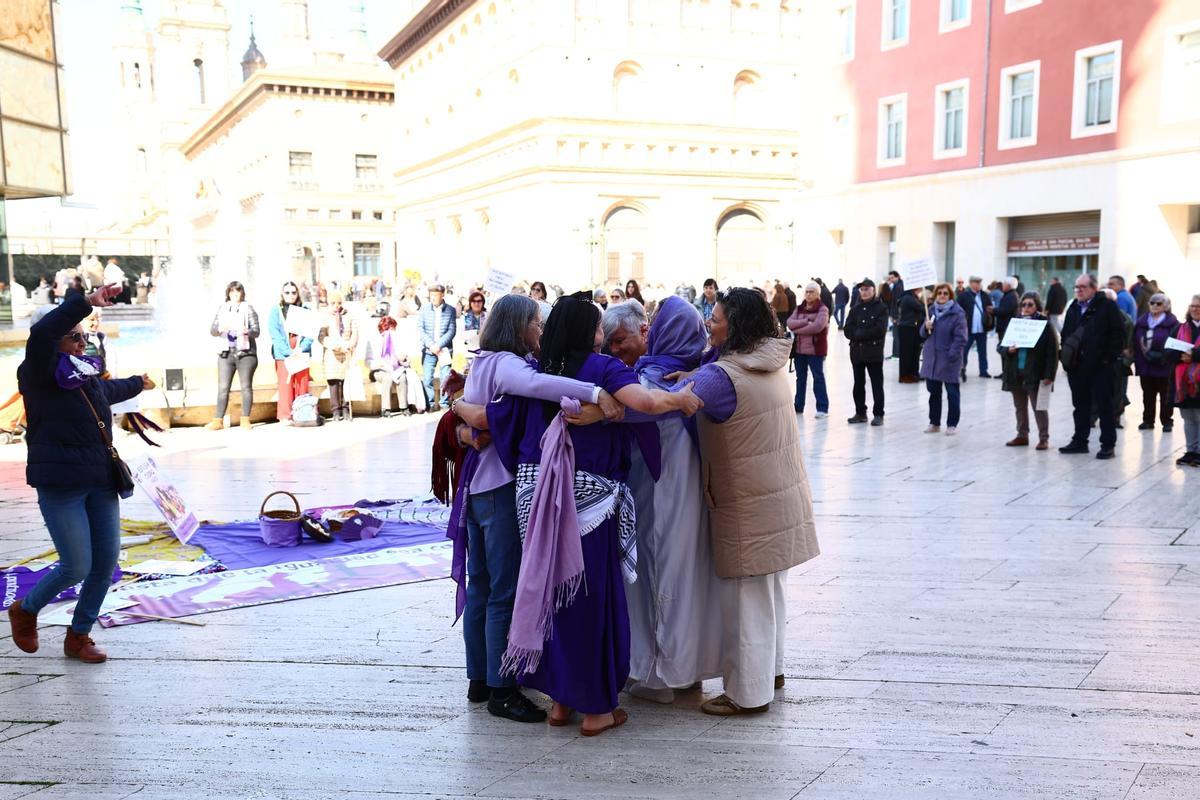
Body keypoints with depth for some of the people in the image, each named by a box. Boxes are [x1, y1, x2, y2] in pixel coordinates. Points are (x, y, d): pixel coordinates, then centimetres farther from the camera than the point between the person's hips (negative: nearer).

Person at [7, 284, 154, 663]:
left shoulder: (88, 375, 15)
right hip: (60, 484, -7)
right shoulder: (39, 374, -7)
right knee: (77, 567, -6)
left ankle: (79, 635, 24)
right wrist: (87, 302, -34)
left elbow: (110, 390, 40)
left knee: (107, 563, 6)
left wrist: (138, 384, 60)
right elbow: (40, 333, -27)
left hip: (101, 482, 7)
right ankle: (25, 610, 25)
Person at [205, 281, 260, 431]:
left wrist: (248, 331, -24)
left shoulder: (248, 308, 5)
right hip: (226, 353, 2)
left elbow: (256, 331, -1)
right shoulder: (221, 308, 14)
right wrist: (220, 329, -15)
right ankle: (218, 420, 2)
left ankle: (245, 420, 2)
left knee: (246, 386, -2)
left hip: (245, 352, -2)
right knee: (223, 388, 0)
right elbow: (212, 330, 8)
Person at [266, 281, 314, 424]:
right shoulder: (275, 311, 6)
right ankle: (285, 416, -5)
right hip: (283, 354, -2)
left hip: (302, 354, 2)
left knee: (302, 384, 1)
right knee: (285, 384, -7)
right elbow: (274, 333, -3)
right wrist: (289, 351, -14)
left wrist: (301, 349, -11)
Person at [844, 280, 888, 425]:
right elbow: (848, 331, 1)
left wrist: (859, 333, -11)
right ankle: (860, 413, 20)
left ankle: (878, 414, 6)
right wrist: (867, 334, -13)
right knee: (858, 384, 11)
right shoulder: (855, 309, 11)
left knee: (877, 384, 1)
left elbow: (880, 330, -14)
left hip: (874, 352, -5)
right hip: (857, 352, 5)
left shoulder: (881, 308, -2)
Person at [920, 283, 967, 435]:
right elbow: (923, 334, 15)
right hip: (932, 358, 6)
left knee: (952, 393, 4)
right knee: (933, 392, 12)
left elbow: (960, 337, -14)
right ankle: (934, 423, 23)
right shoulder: (932, 310, 10)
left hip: (949, 359, -6)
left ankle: (952, 424, 12)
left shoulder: (957, 313, -10)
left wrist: (953, 355, -22)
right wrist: (926, 327, -8)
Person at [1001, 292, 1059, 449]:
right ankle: (1022, 435, 24)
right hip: (1015, 373, 5)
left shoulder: (1045, 324, -6)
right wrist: (1008, 350, -12)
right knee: (1020, 407, 14)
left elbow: (1052, 352, -10)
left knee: (1038, 407, 1)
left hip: (1035, 374, -5)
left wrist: (1049, 375, -16)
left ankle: (1044, 438, 10)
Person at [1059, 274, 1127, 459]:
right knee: (1080, 405, 13)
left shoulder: (1107, 306, -6)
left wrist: (1110, 357, -13)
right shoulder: (1073, 308, 14)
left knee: (1104, 405, 0)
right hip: (1077, 366, 6)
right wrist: (1066, 357, 7)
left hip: (1100, 367, -6)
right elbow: (1065, 334, 19)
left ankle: (1108, 445, 5)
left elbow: (1118, 333, -9)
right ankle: (1079, 441, 22)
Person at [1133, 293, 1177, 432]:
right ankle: (1148, 420, 23)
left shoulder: (1171, 323, -8)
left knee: (1165, 395, 5)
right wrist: (1137, 360, 1)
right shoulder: (1141, 321, 7)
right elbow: (1135, 342, 7)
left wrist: (1165, 358, -18)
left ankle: (1166, 421, 13)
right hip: (1145, 365, 5)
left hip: (1164, 366, -5)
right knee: (1148, 395, 13)